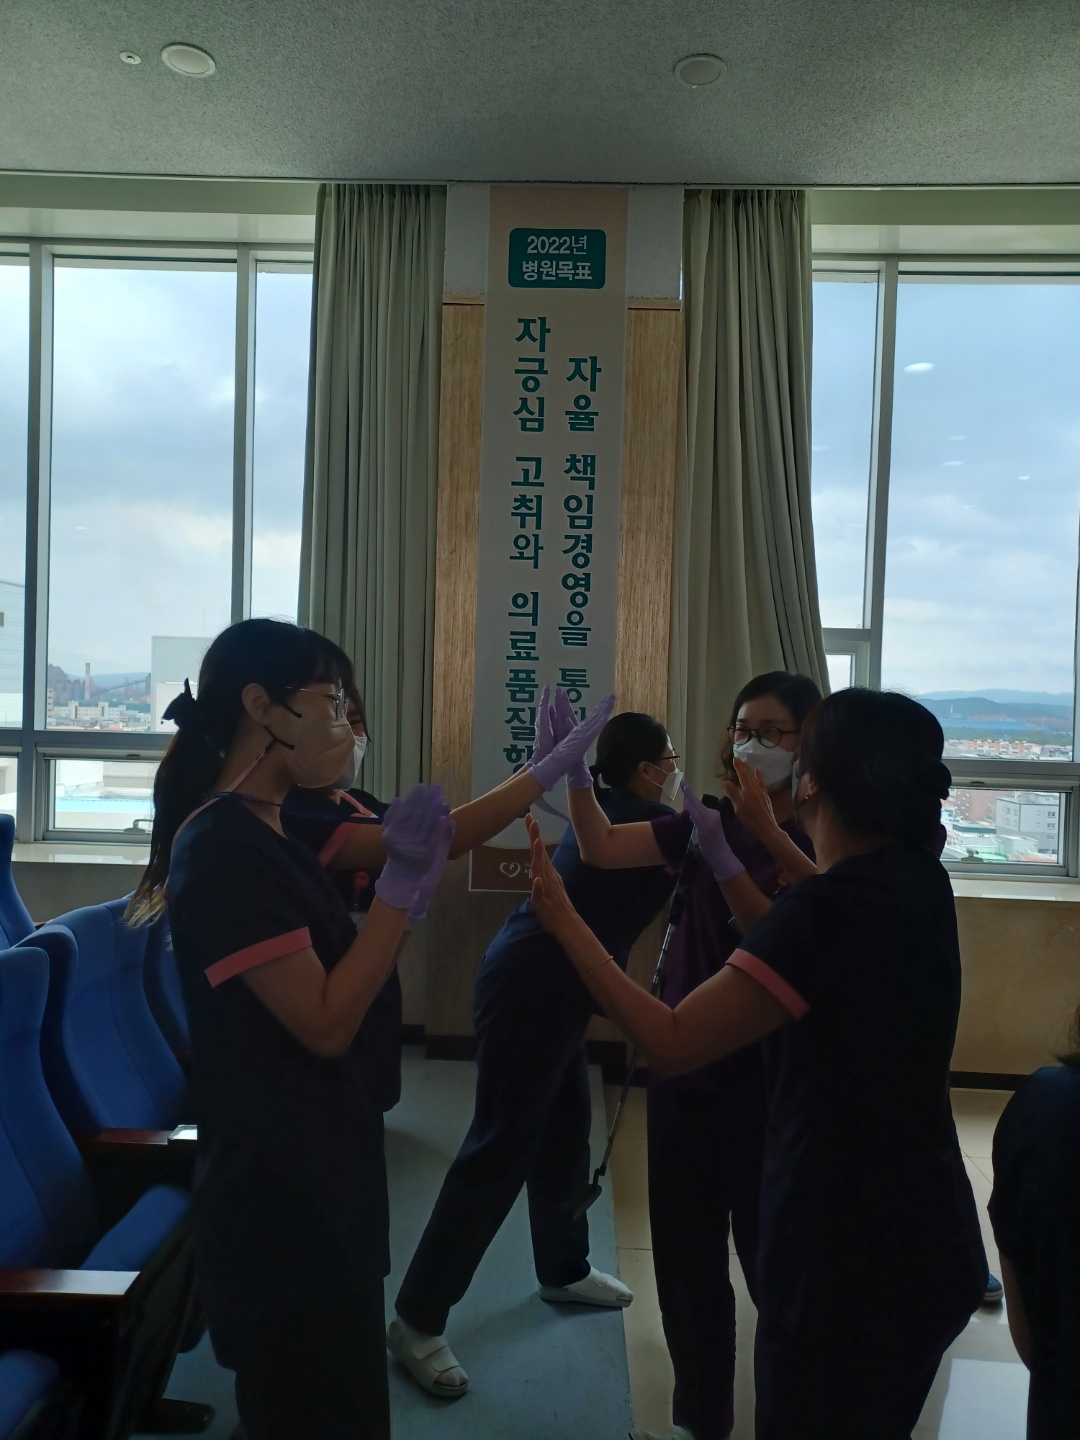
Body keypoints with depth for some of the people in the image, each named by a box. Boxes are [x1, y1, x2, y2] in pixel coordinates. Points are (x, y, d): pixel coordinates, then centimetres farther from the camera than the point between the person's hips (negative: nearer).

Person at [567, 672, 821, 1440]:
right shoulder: (711, 820, 1)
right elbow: (603, 848, -10)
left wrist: (747, 841, -32)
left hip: (768, 1076, -4)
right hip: (685, 1061, 5)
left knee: (768, 1251, 12)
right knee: (686, 1252, 16)